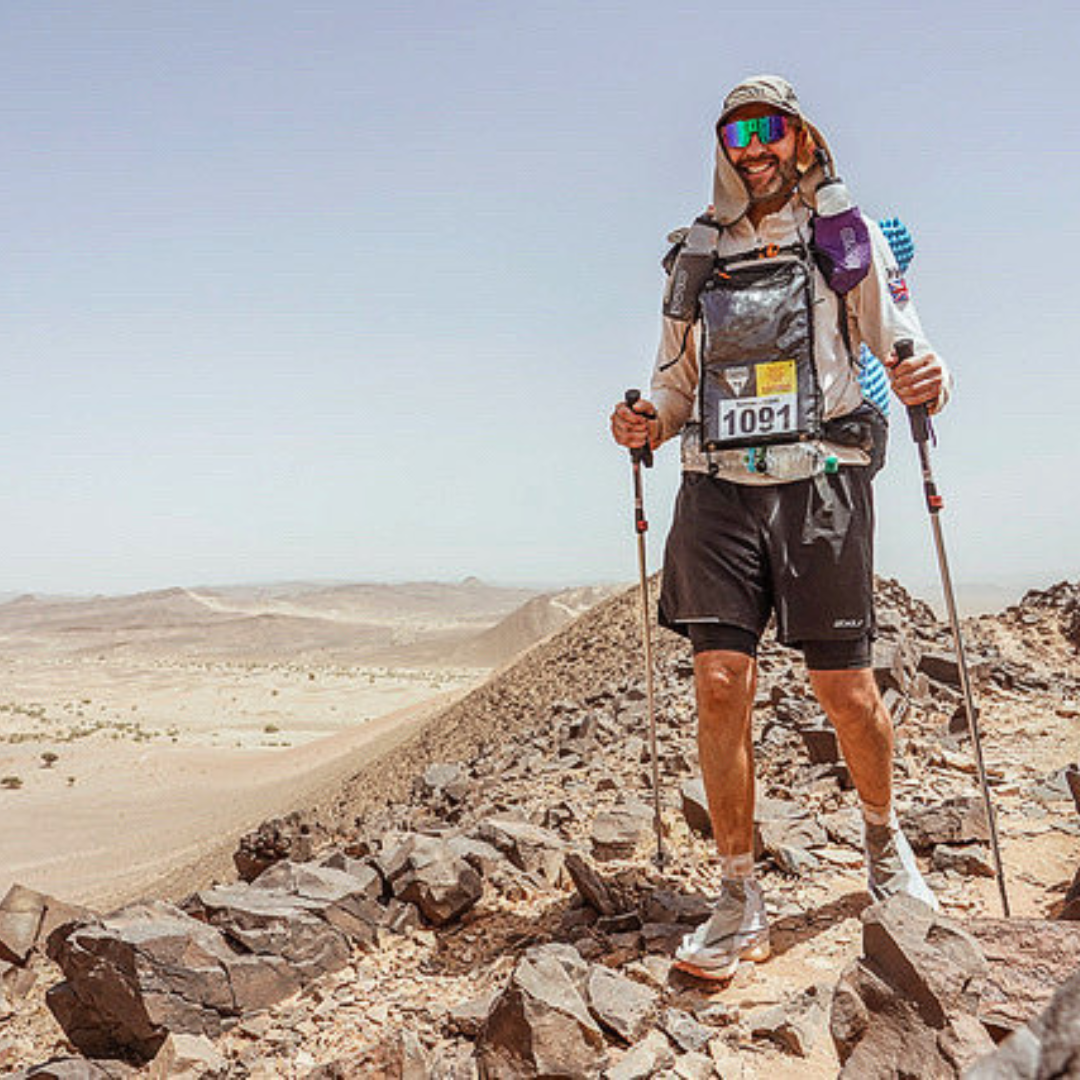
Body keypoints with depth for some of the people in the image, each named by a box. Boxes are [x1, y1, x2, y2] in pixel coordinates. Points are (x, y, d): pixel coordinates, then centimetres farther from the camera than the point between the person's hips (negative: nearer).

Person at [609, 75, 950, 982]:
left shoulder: (848, 237, 9)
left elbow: (904, 347, 4)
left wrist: (927, 381, -19)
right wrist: (649, 421, -2)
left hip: (820, 483, -2)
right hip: (719, 490, 2)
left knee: (846, 689, 1)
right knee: (721, 684, -7)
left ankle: (885, 845, 31)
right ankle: (741, 904, 5)